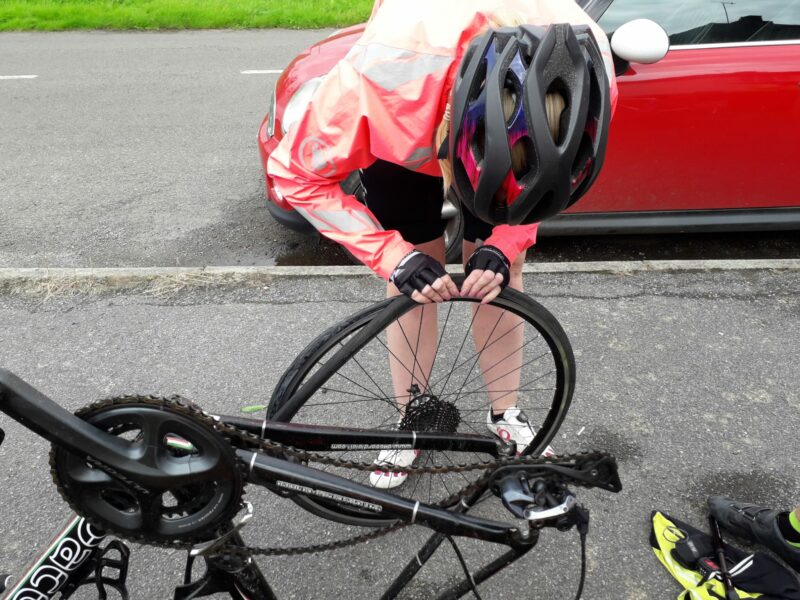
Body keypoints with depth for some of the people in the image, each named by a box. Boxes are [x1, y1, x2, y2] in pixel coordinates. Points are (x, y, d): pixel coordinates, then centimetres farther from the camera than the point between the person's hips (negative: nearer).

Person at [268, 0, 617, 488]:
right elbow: (297, 174, -27)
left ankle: (505, 414, 25)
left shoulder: (588, 72, -34)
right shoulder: (387, 72, -44)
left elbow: (541, 177, -12)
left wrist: (503, 247, -27)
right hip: (405, 128, -1)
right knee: (414, 283, -3)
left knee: (502, 274, 1)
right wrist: (394, 256, -35)